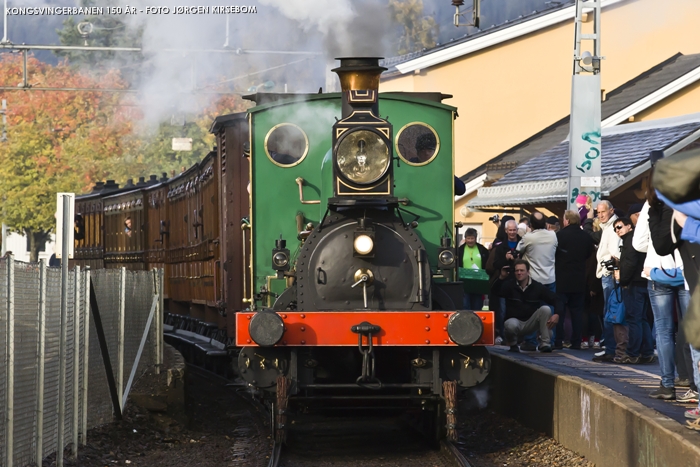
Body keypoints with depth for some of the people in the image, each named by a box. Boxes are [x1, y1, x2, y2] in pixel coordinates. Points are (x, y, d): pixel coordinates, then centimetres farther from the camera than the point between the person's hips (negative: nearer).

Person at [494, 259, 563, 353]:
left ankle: (546, 344, -19)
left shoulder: (537, 287, -5)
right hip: (514, 320, -2)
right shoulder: (509, 285, -7)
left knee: (545, 309, -22)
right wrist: (501, 278, -33)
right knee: (511, 325, -38)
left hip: (531, 323, 2)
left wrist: (557, 314, -28)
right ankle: (513, 344, -1)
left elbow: (557, 301, -8)